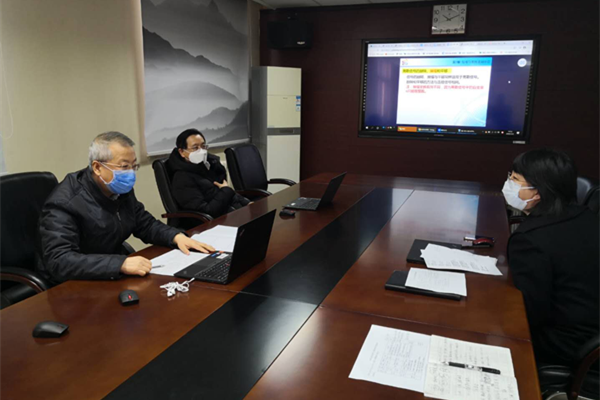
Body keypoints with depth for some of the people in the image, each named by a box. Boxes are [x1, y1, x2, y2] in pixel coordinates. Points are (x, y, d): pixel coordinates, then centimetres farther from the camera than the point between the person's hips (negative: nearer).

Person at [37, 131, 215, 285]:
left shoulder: (122, 190, 0)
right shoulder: (65, 203, -23)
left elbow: (146, 225, 11)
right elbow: (59, 262, -33)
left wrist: (176, 236, -8)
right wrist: (120, 264, -41)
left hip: (113, 278, 7)